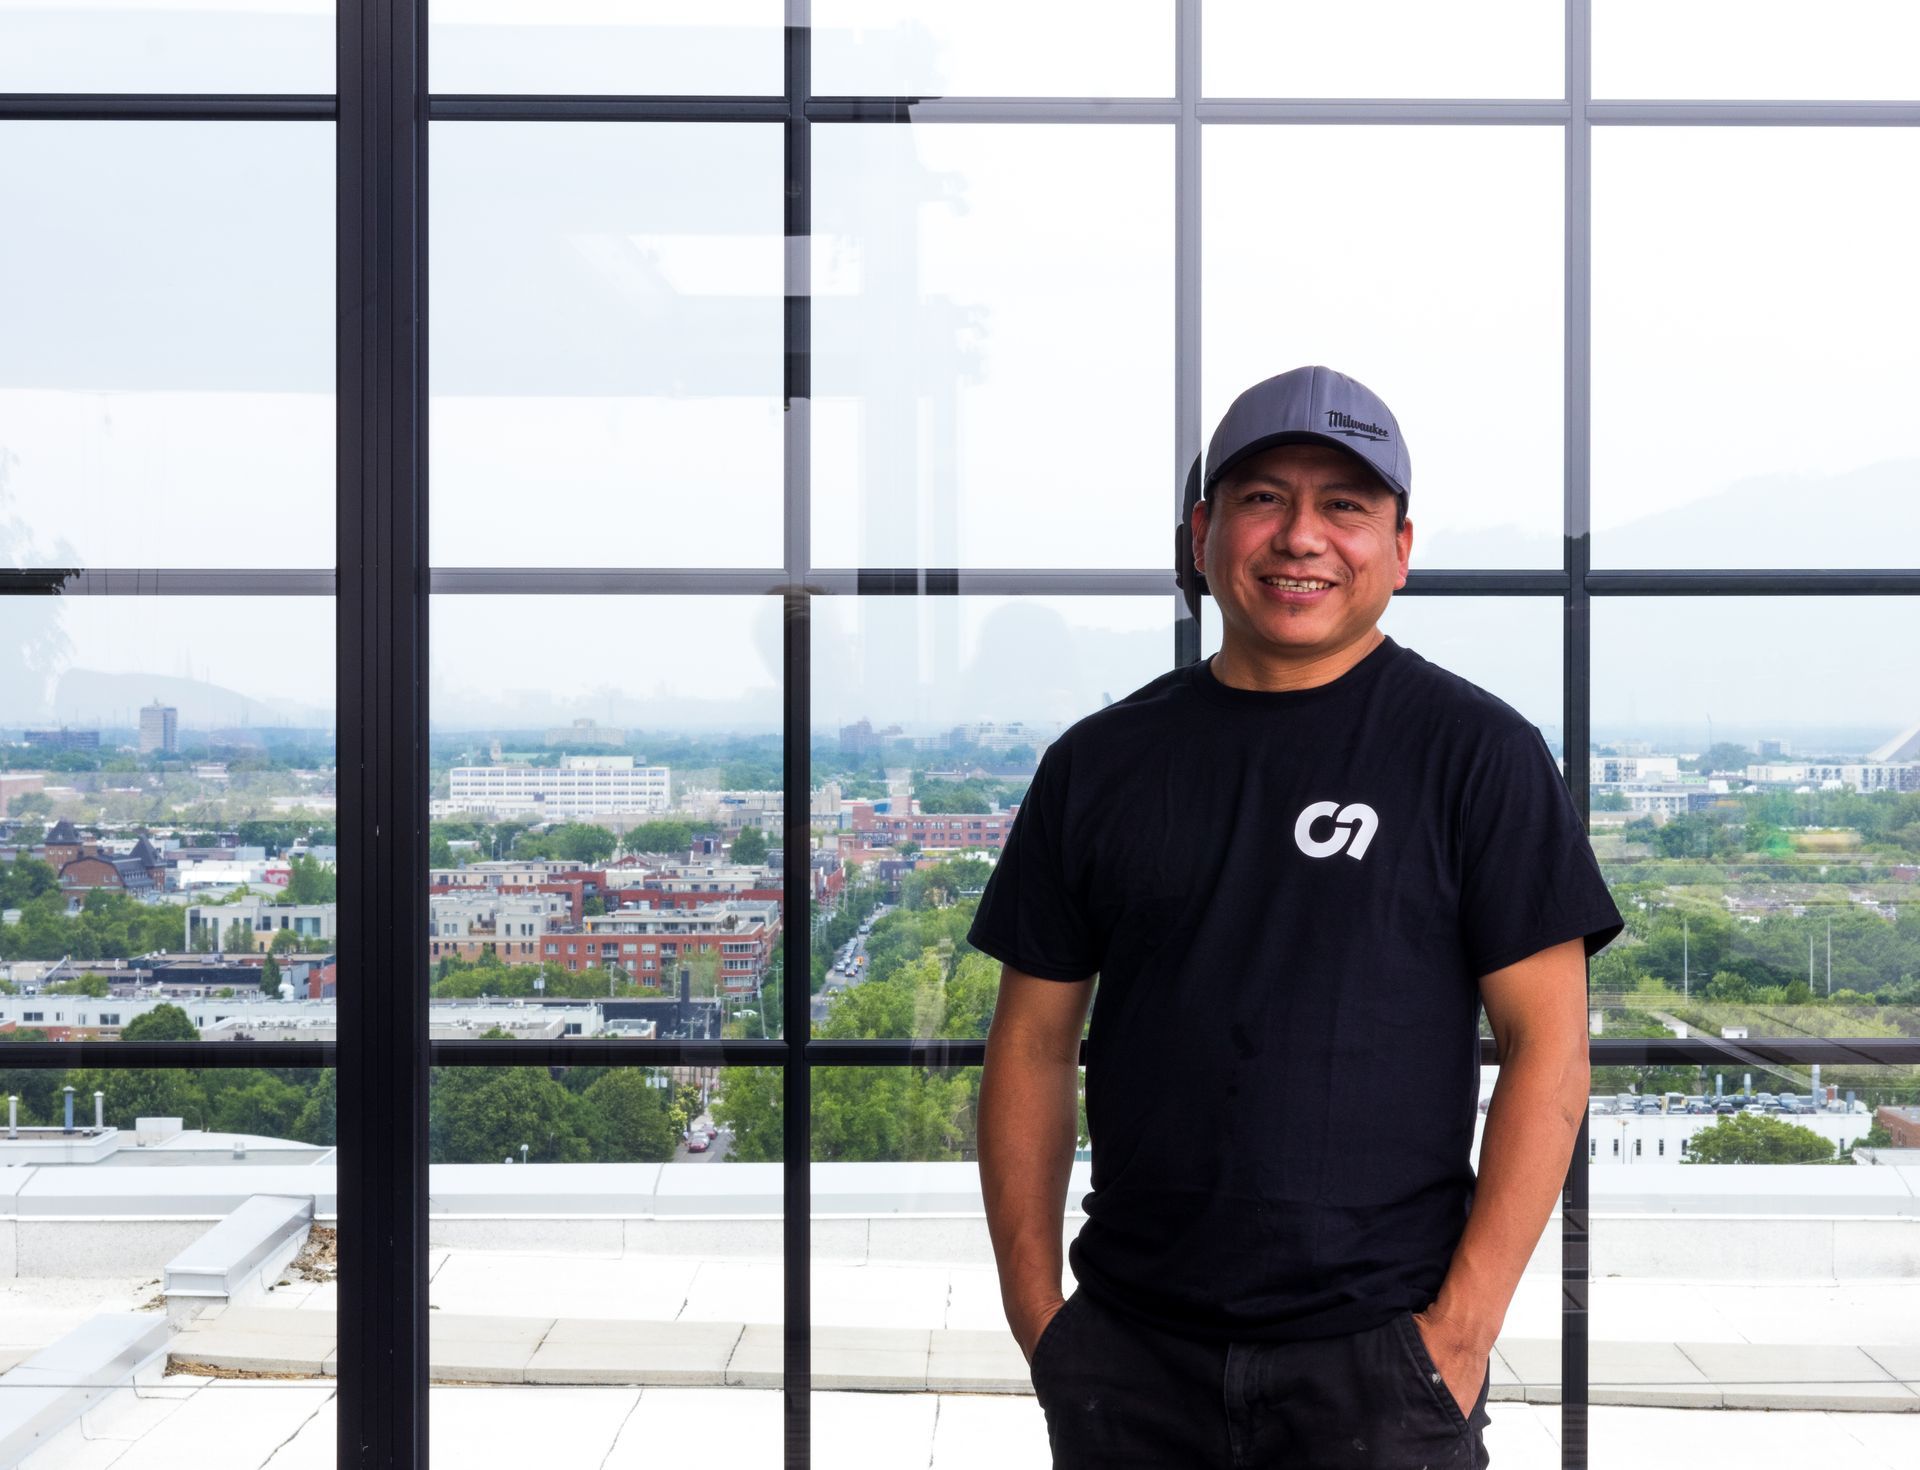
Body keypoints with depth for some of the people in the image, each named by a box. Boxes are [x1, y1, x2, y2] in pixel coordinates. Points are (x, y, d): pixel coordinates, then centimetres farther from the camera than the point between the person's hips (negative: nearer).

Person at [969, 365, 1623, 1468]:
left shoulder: (1476, 752, -2)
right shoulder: (1100, 764, 7)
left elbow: (1550, 1044, -6)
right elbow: (1036, 1045, 8)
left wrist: (1464, 1324, -11)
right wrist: (1035, 1308, 2)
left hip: (1376, 1354, -2)